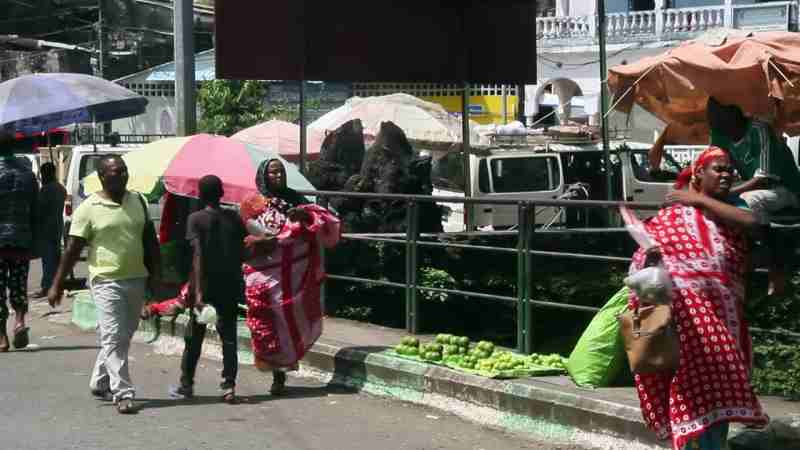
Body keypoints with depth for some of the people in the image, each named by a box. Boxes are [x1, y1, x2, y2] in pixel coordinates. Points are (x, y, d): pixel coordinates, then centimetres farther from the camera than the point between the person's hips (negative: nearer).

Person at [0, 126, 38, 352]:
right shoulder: (27, 173, 5)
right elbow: (35, 212, 7)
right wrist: (33, 243, 13)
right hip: (22, 241, 3)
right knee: (18, 286, 15)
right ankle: (20, 320, -8)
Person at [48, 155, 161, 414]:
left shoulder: (138, 201, 8)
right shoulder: (89, 209, -6)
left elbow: (150, 239, 14)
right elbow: (73, 249, -5)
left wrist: (155, 274, 8)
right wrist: (57, 285, -5)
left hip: (137, 279, 6)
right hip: (107, 281, -6)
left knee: (124, 337, 14)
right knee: (113, 338, -8)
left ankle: (100, 383, 31)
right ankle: (123, 394, -8)